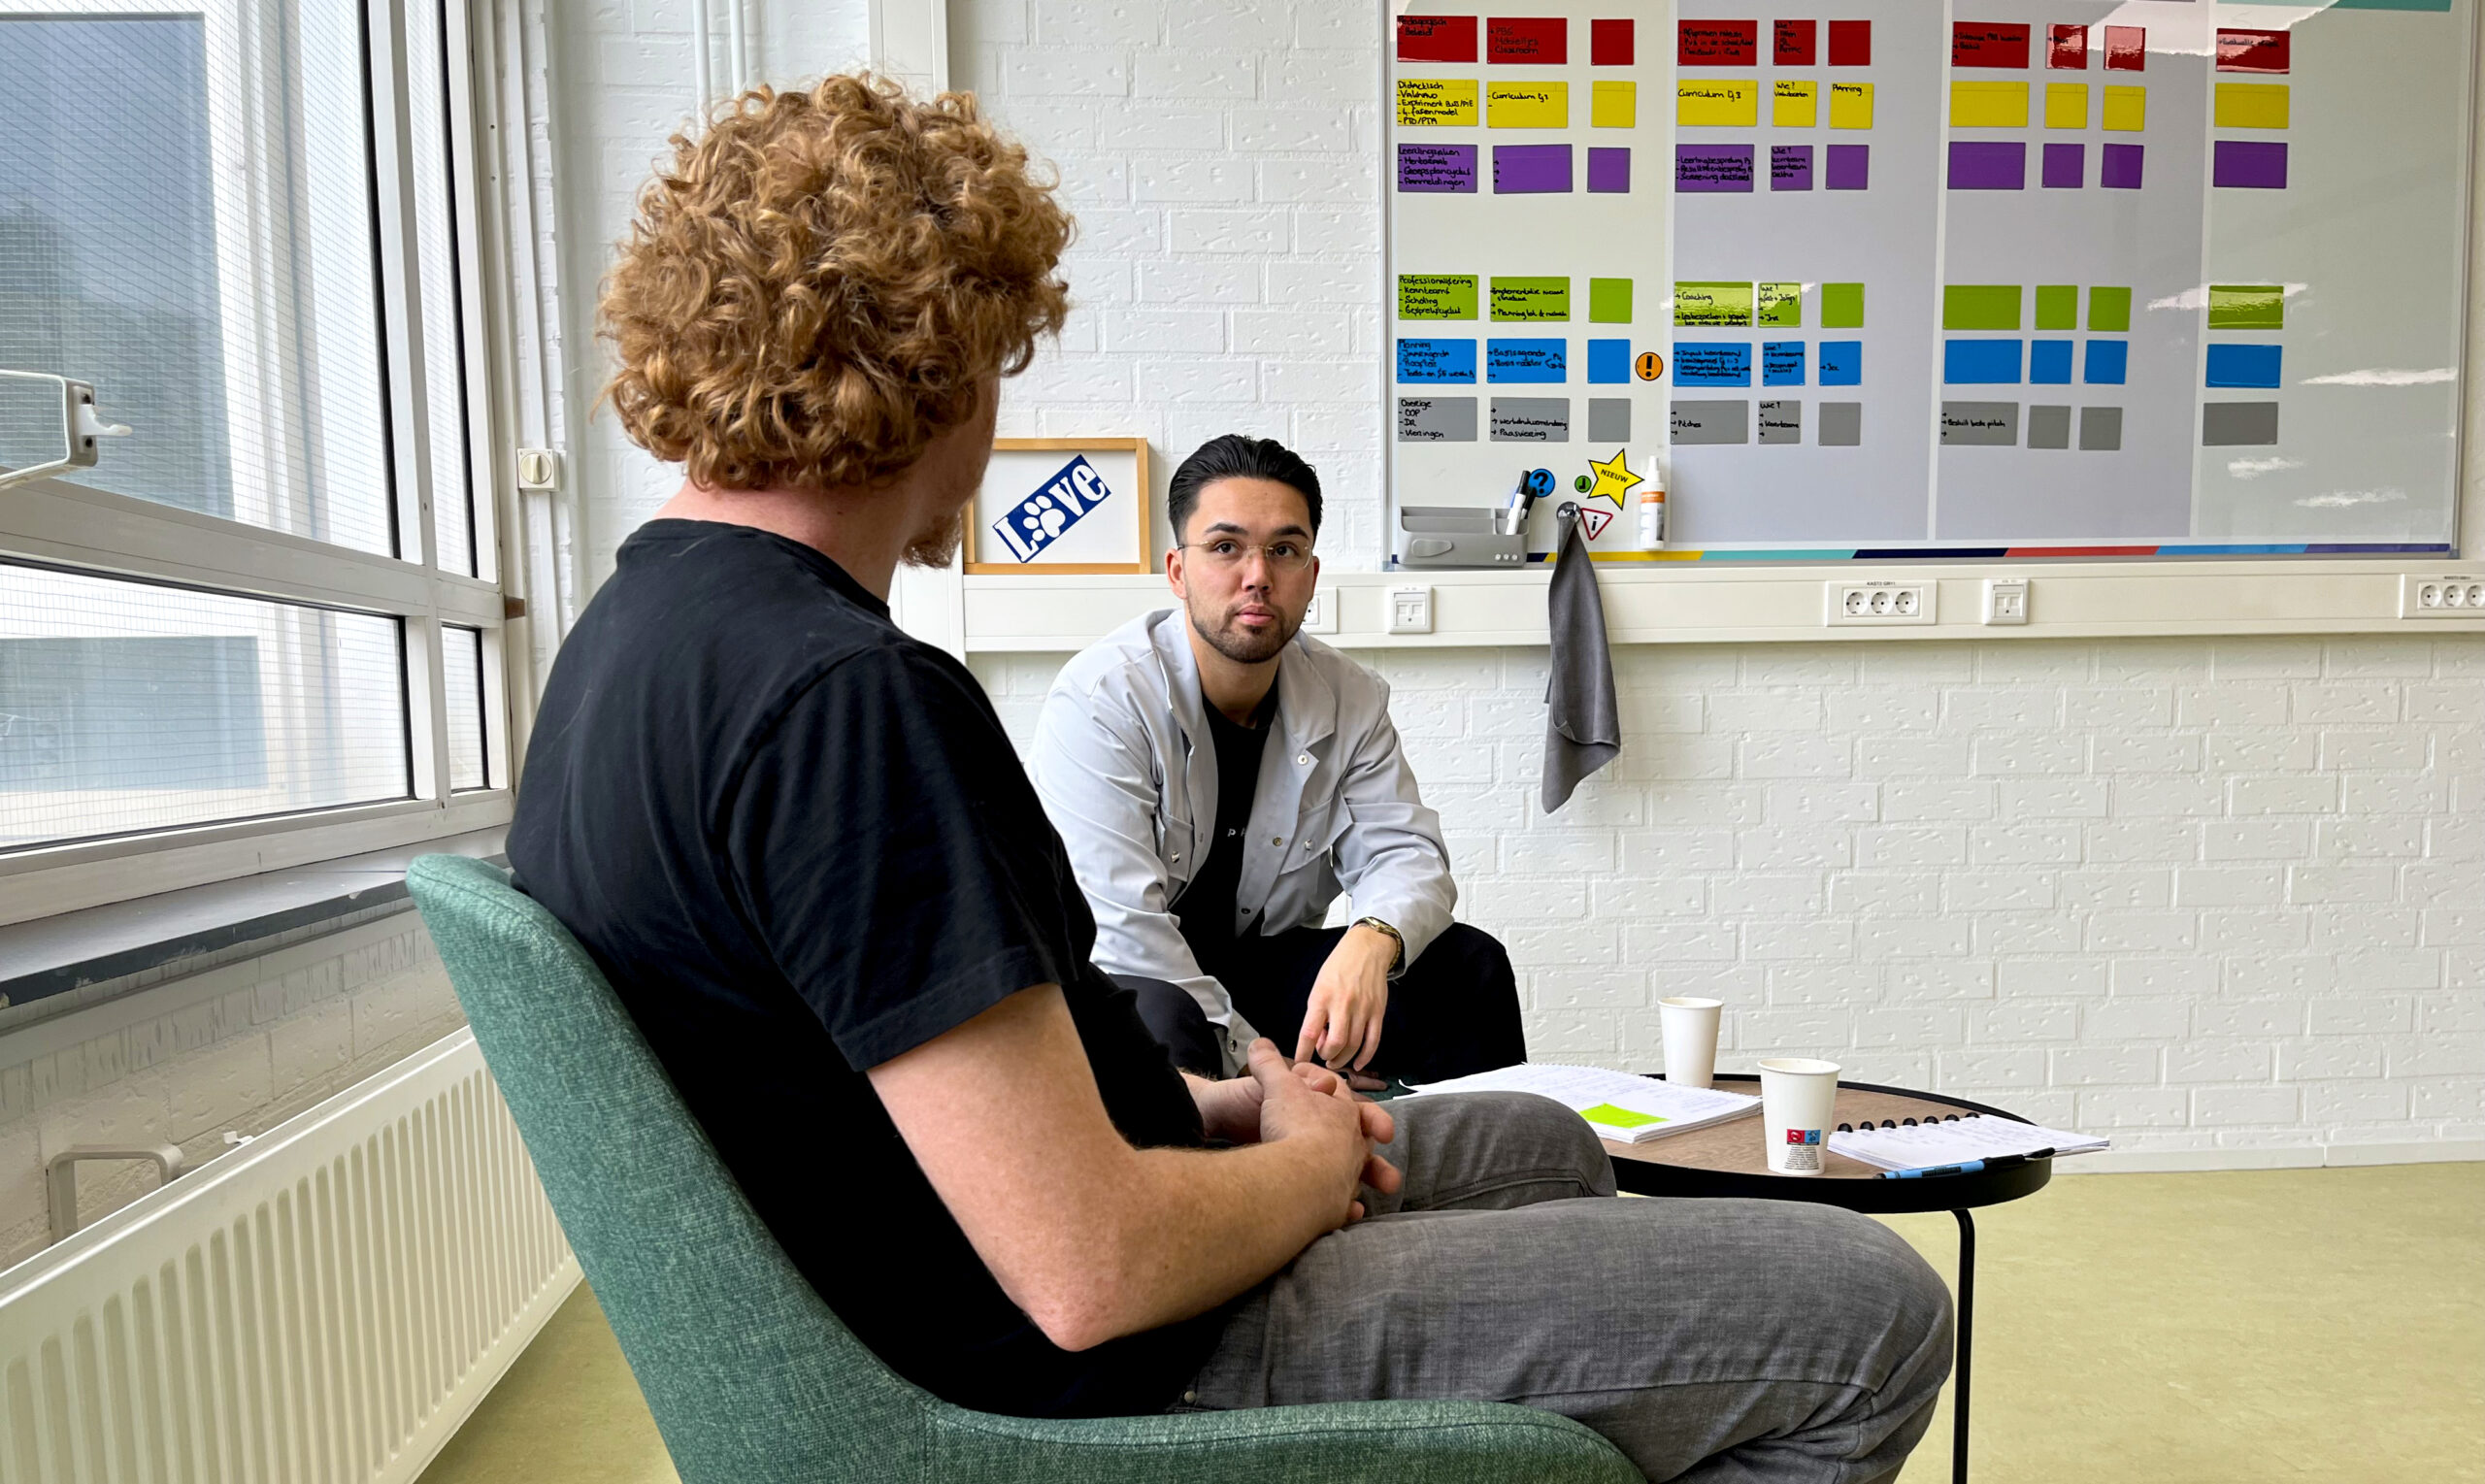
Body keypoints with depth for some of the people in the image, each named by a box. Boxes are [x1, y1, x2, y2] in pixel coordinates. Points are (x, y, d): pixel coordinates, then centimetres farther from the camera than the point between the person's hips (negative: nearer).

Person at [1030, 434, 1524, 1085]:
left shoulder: (1352, 700, -2)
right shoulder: (1101, 699, -20)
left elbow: (1402, 851, -7)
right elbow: (1117, 926, -25)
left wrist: (1373, 940, -33)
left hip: (1265, 962, 5)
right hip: (1132, 976, -4)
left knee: (1469, 965, -13)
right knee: (1156, 1020, -38)